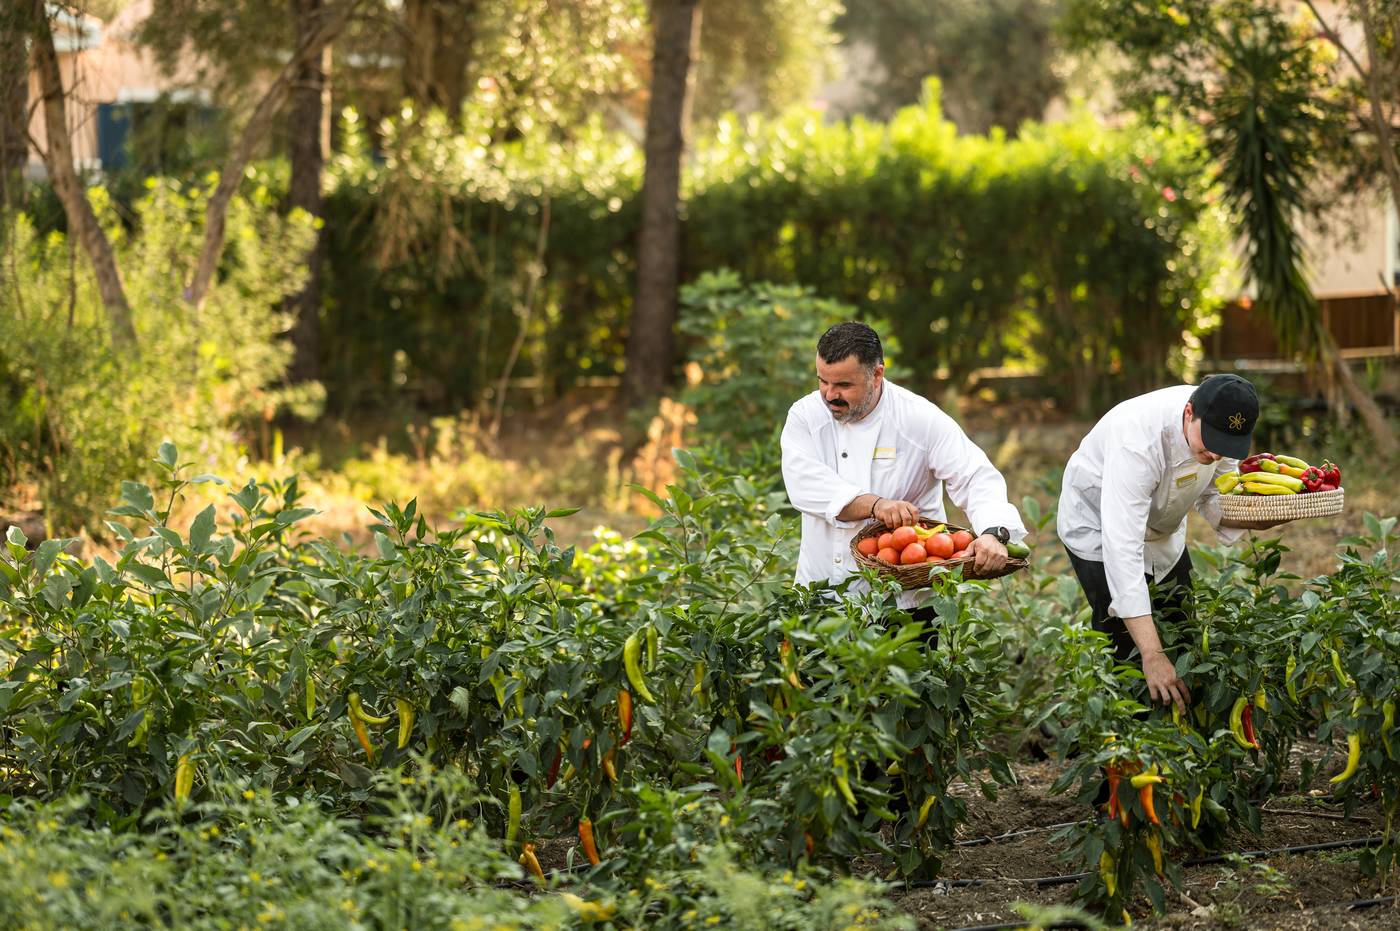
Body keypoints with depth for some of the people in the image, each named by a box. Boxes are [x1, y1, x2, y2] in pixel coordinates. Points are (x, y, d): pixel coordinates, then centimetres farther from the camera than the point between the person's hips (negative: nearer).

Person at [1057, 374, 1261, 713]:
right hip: (1099, 529, -7)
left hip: (1163, 532, 7)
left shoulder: (1220, 422, -23)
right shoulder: (1139, 441, -44)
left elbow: (1215, 498, -8)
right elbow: (1122, 548, -48)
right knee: (1127, 647, -15)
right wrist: (1152, 655, -52)